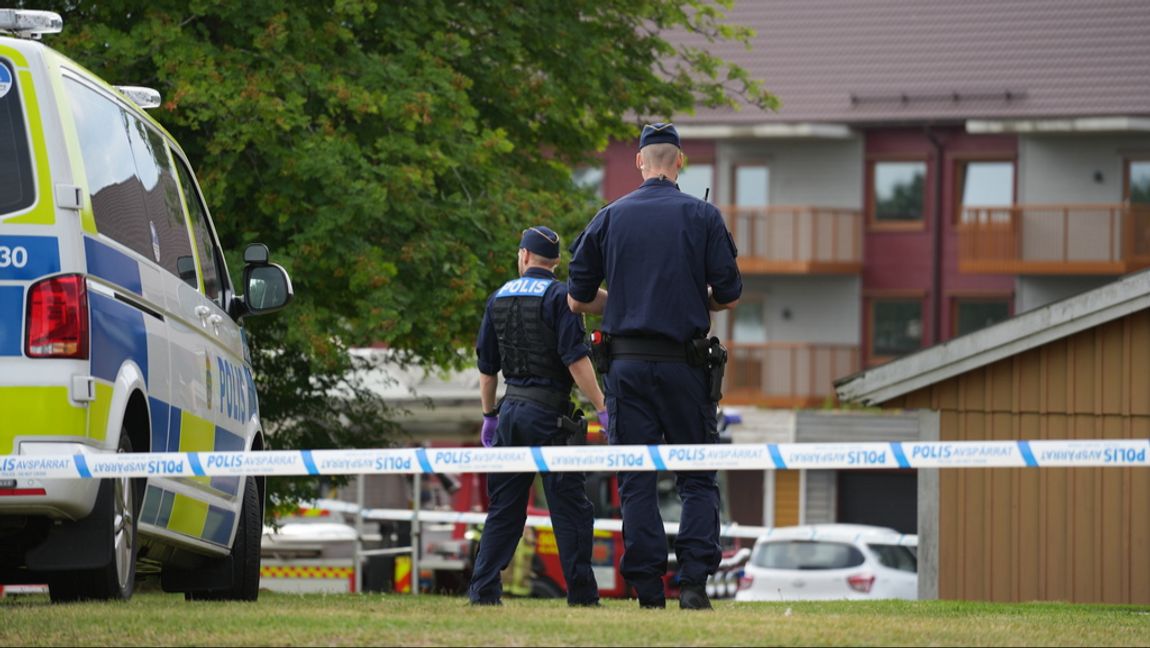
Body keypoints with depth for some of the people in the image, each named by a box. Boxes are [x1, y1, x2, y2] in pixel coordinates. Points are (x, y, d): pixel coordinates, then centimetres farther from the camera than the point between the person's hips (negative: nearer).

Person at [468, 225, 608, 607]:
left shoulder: (499, 299, 11)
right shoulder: (558, 296, -7)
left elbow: (487, 366, 16)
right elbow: (576, 360, -15)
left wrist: (489, 416, 25)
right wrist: (602, 408, -14)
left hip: (511, 412, 5)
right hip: (550, 414, -5)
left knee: (504, 508, 9)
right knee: (569, 507, -3)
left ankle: (483, 590, 5)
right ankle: (581, 595, -5)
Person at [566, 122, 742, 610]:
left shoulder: (609, 218, 5)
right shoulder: (703, 217, 0)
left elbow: (578, 299, 7)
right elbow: (729, 296, 0)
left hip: (627, 364, 1)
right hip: (686, 366, -1)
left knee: (636, 482, 4)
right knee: (698, 478, 6)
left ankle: (648, 592, 0)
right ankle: (694, 581, -7)